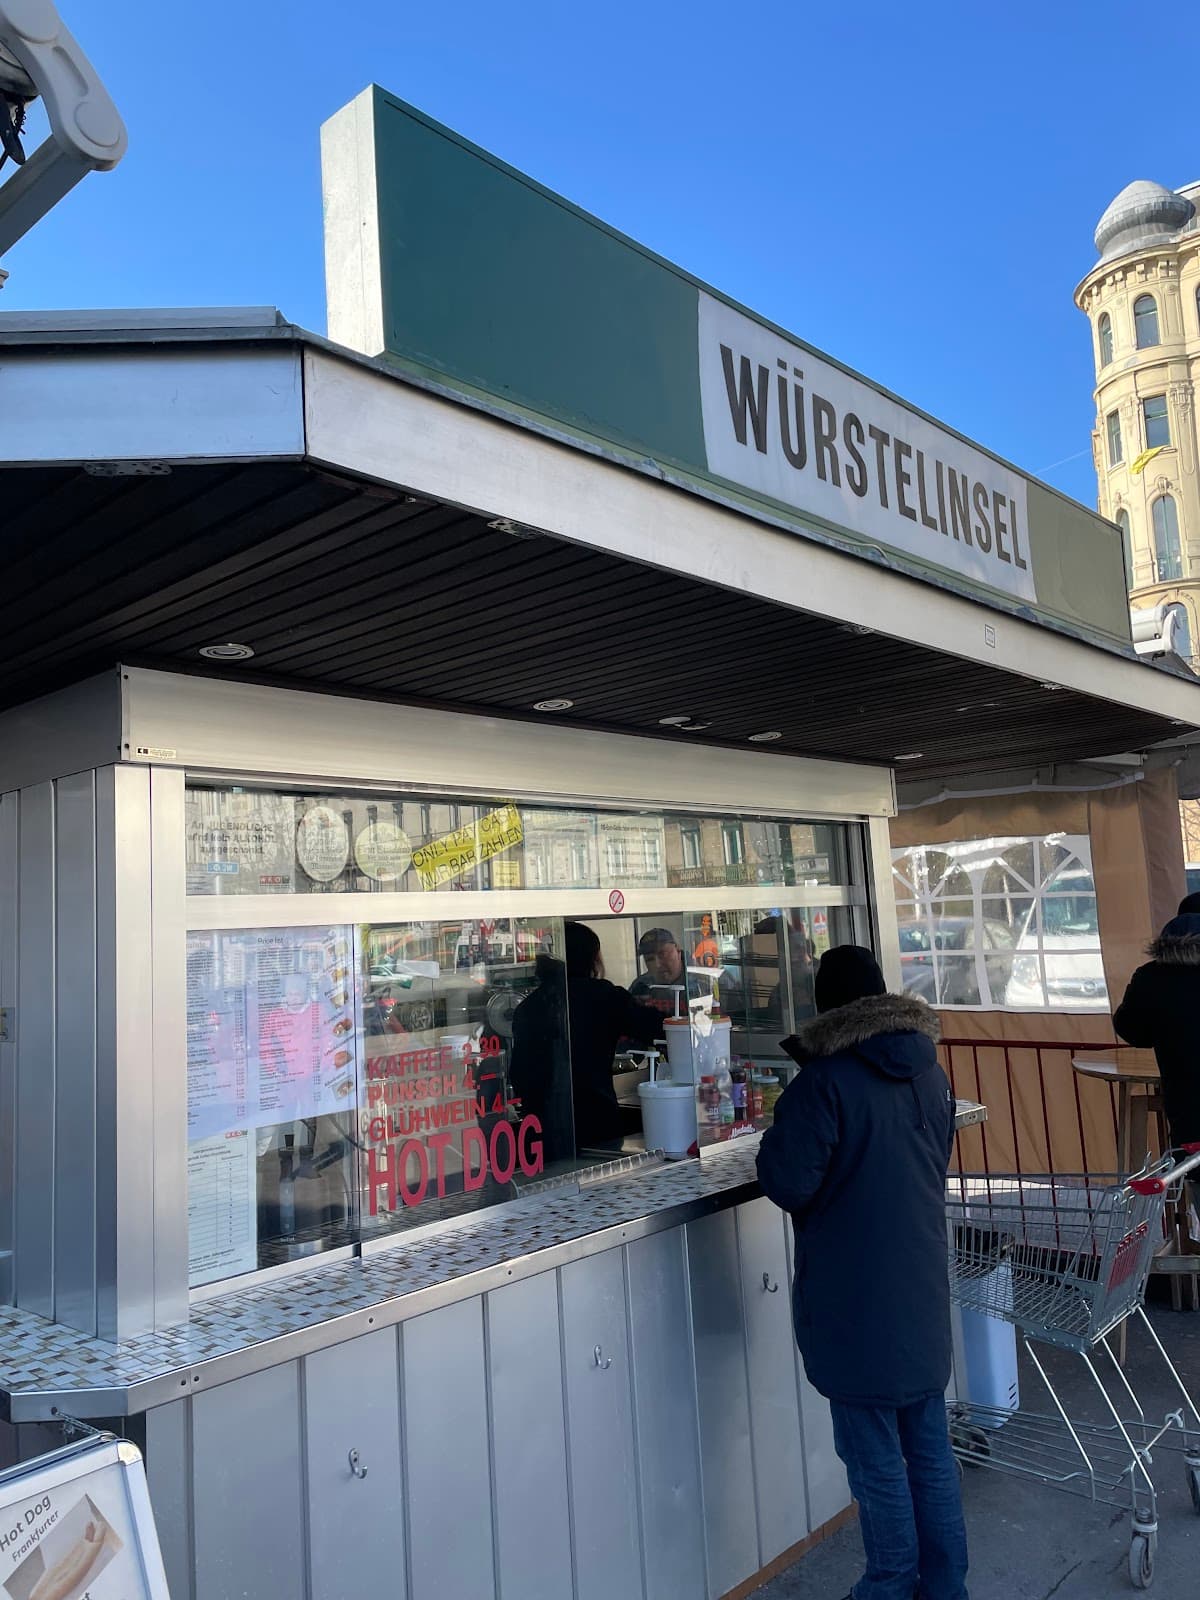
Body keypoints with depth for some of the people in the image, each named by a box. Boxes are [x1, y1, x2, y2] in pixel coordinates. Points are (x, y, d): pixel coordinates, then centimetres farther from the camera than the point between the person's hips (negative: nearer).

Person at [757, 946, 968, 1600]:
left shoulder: (824, 1080, -20)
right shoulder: (930, 1073, 2)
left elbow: (789, 1183, -19)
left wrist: (775, 1139, -1)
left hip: (857, 1300, -7)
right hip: (923, 1288, 7)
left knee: (876, 1458, 9)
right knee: (929, 1447, 19)